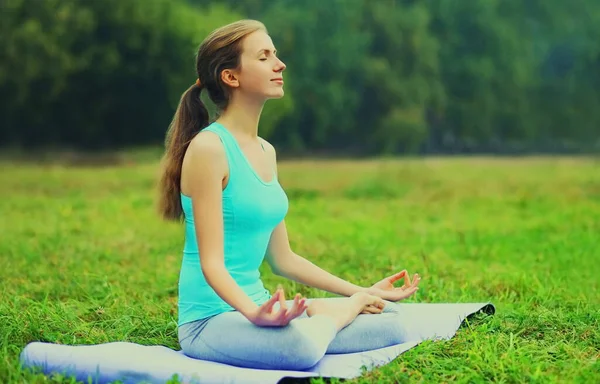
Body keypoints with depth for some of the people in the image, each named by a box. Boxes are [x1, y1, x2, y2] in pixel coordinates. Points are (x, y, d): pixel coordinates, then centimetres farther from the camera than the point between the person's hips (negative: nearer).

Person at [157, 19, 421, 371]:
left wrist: (362, 290, 13)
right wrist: (253, 313, -37)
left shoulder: (266, 151, 11)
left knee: (392, 324, -5)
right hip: (212, 318, -7)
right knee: (298, 346, -36)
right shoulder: (208, 147, -14)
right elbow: (211, 263, -19)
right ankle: (352, 306, -9)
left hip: (256, 304, 7)